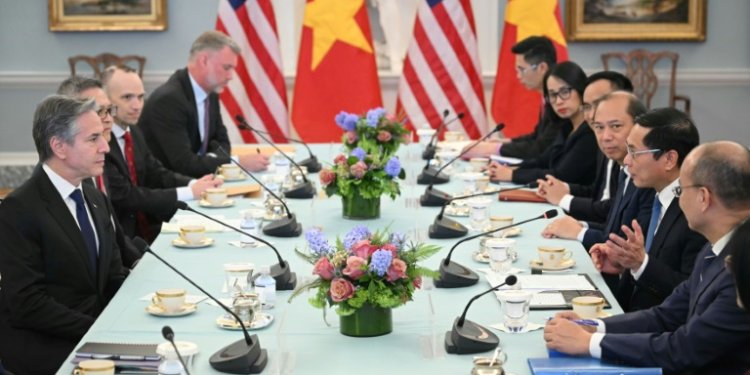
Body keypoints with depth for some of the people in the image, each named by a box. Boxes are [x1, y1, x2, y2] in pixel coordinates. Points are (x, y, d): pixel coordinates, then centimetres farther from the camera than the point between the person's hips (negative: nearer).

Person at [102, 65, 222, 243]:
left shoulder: (133, 132, 10)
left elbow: (156, 174, 11)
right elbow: (124, 196, -21)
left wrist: (194, 184, -9)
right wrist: (188, 192, -18)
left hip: (147, 230, 8)